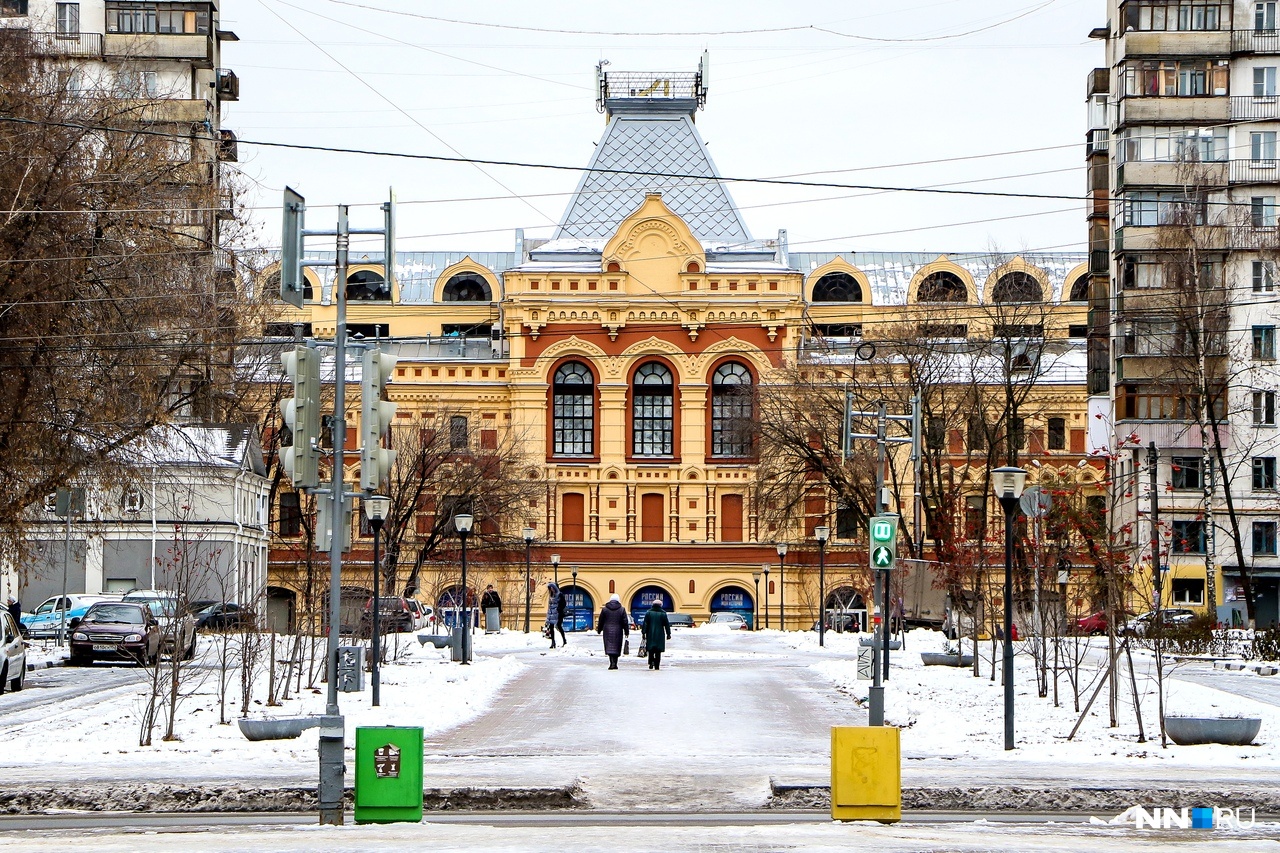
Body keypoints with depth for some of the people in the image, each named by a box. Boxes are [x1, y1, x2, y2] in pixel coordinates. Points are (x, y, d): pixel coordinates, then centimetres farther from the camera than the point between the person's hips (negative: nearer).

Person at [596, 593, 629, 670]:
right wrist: (626, 631, 9)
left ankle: (612, 663, -18)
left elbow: (601, 621, 7)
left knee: (609, 647, -2)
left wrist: (599, 630, 19)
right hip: (618, 631, 0)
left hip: (607, 631, 0)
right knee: (616, 648, 8)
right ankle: (615, 663, 10)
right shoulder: (621, 610, 0)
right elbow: (625, 622, 1)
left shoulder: (604, 609, 2)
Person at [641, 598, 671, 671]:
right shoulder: (663, 613, -1)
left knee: (651, 651, 9)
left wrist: (643, 633, 0)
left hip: (650, 635, 0)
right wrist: (668, 634, 10)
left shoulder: (648, 613, 0)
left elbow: (645, 624, -2)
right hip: (660, 636, 0)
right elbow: (667, 625, 3)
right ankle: (657, 665, -1)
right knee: (658, 651, 3)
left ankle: (651, 662, -11)